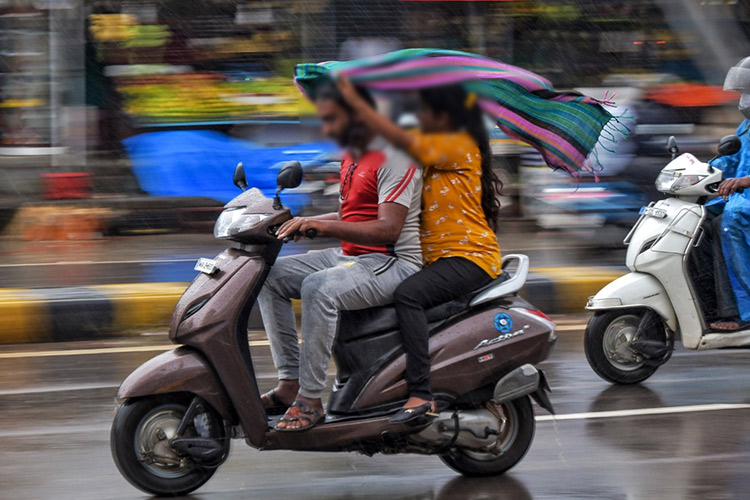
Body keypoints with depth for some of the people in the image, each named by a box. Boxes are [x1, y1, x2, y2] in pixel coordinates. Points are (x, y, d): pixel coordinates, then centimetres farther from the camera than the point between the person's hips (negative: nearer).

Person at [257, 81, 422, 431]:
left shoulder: (393, 157, -15)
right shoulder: (351, 156, 17)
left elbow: (388, 229, -25)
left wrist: (325, 226, -34)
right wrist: (304, 223, 12)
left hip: (394, 262, -10)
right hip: (352, 257, 10)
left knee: (319, 288, -35)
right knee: (270, 275, -1)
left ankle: (311, 398, -29)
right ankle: (290, 382, -7)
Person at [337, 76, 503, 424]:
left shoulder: (458, 145, -8)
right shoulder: (439, 149, 23)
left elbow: (400, 139, -18)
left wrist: (355, 101, -17)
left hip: (470, 255, -11)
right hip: (440, 257, 11)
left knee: (407, 294, -32)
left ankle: (421, 395, -39)